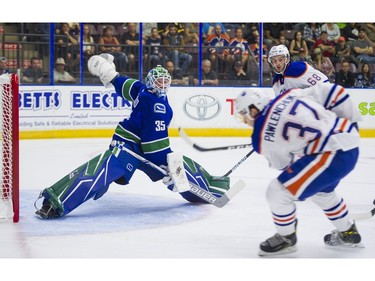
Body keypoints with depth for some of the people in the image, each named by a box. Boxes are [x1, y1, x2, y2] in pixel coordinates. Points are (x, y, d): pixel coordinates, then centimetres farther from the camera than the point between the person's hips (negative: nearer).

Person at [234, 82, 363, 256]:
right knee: (321, 190, 33)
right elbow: (331, 91, 8)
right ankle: (348, 234, 47)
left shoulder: (262, 136, -3)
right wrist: (351, 122, 18)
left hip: (332, 154, -9)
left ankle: (286, 239, 21)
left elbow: (282, 163, 13)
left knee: (278, 192, 0)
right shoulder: (291, 94, 9)